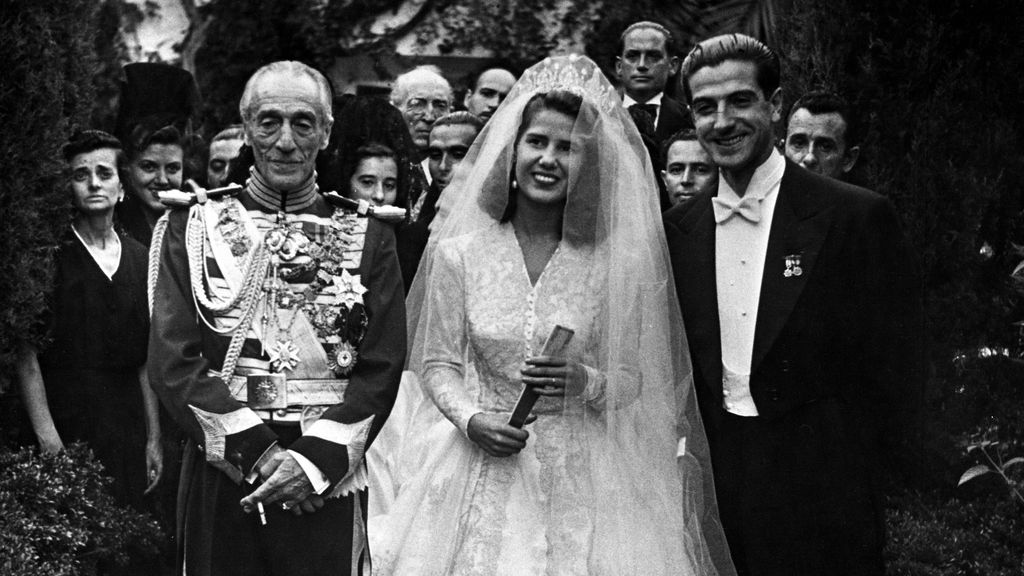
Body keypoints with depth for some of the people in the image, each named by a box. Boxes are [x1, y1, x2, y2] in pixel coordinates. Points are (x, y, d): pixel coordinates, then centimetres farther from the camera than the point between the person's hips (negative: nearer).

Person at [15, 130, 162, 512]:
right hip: (65, 436, -4)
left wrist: (153, 439, 11)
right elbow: (26, 355, -7)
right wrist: (47, 438, -15)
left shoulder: (139, 260, 13)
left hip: (128, 436, 4)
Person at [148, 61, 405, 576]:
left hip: (328, 483, 0)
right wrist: (259, 453, -13)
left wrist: (315, 459, -14)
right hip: (220, 479, 0)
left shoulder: (368, 237, 5)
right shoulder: (193, 225, 4)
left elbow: (381, 369, -1)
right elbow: (172, 363, -4)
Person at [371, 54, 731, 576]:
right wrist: (470, 419, -15)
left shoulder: (619, 261, -1)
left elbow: (636, 378, 1)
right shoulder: (458, 253, 0)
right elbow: (437, 363, 3)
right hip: (481, 469, 0)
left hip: (584, 479, 0)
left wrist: (586, 382, -18)